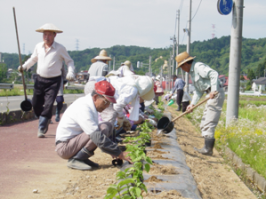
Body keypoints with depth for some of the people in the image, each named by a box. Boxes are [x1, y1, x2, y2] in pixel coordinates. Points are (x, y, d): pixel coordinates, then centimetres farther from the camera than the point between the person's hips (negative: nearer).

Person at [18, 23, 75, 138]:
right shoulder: (38, 47, 6)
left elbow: (69, 61, 1)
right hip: (40, 79, 4)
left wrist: (70, 73, -16)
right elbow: (33, 59, 20)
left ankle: (41, 129, -2)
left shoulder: (60, 49, -6)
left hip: (54, 81, -4)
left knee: (48, 105, -12)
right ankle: (46, 121, 33)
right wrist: (24, 66, 4)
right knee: (35, 104, 6)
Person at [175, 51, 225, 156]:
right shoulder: (192, 72, 21)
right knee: (204, 124, 13)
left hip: (216, 94, -11)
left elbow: (214, 74, -23)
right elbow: (198, 90, 22)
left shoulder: (199, 67, -10)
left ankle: (208, 149, -9)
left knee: (209, 123, -11)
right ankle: (207, 147, 15)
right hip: (211, 96, 11)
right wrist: (192, 104, 12)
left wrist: (214, 90, -30)